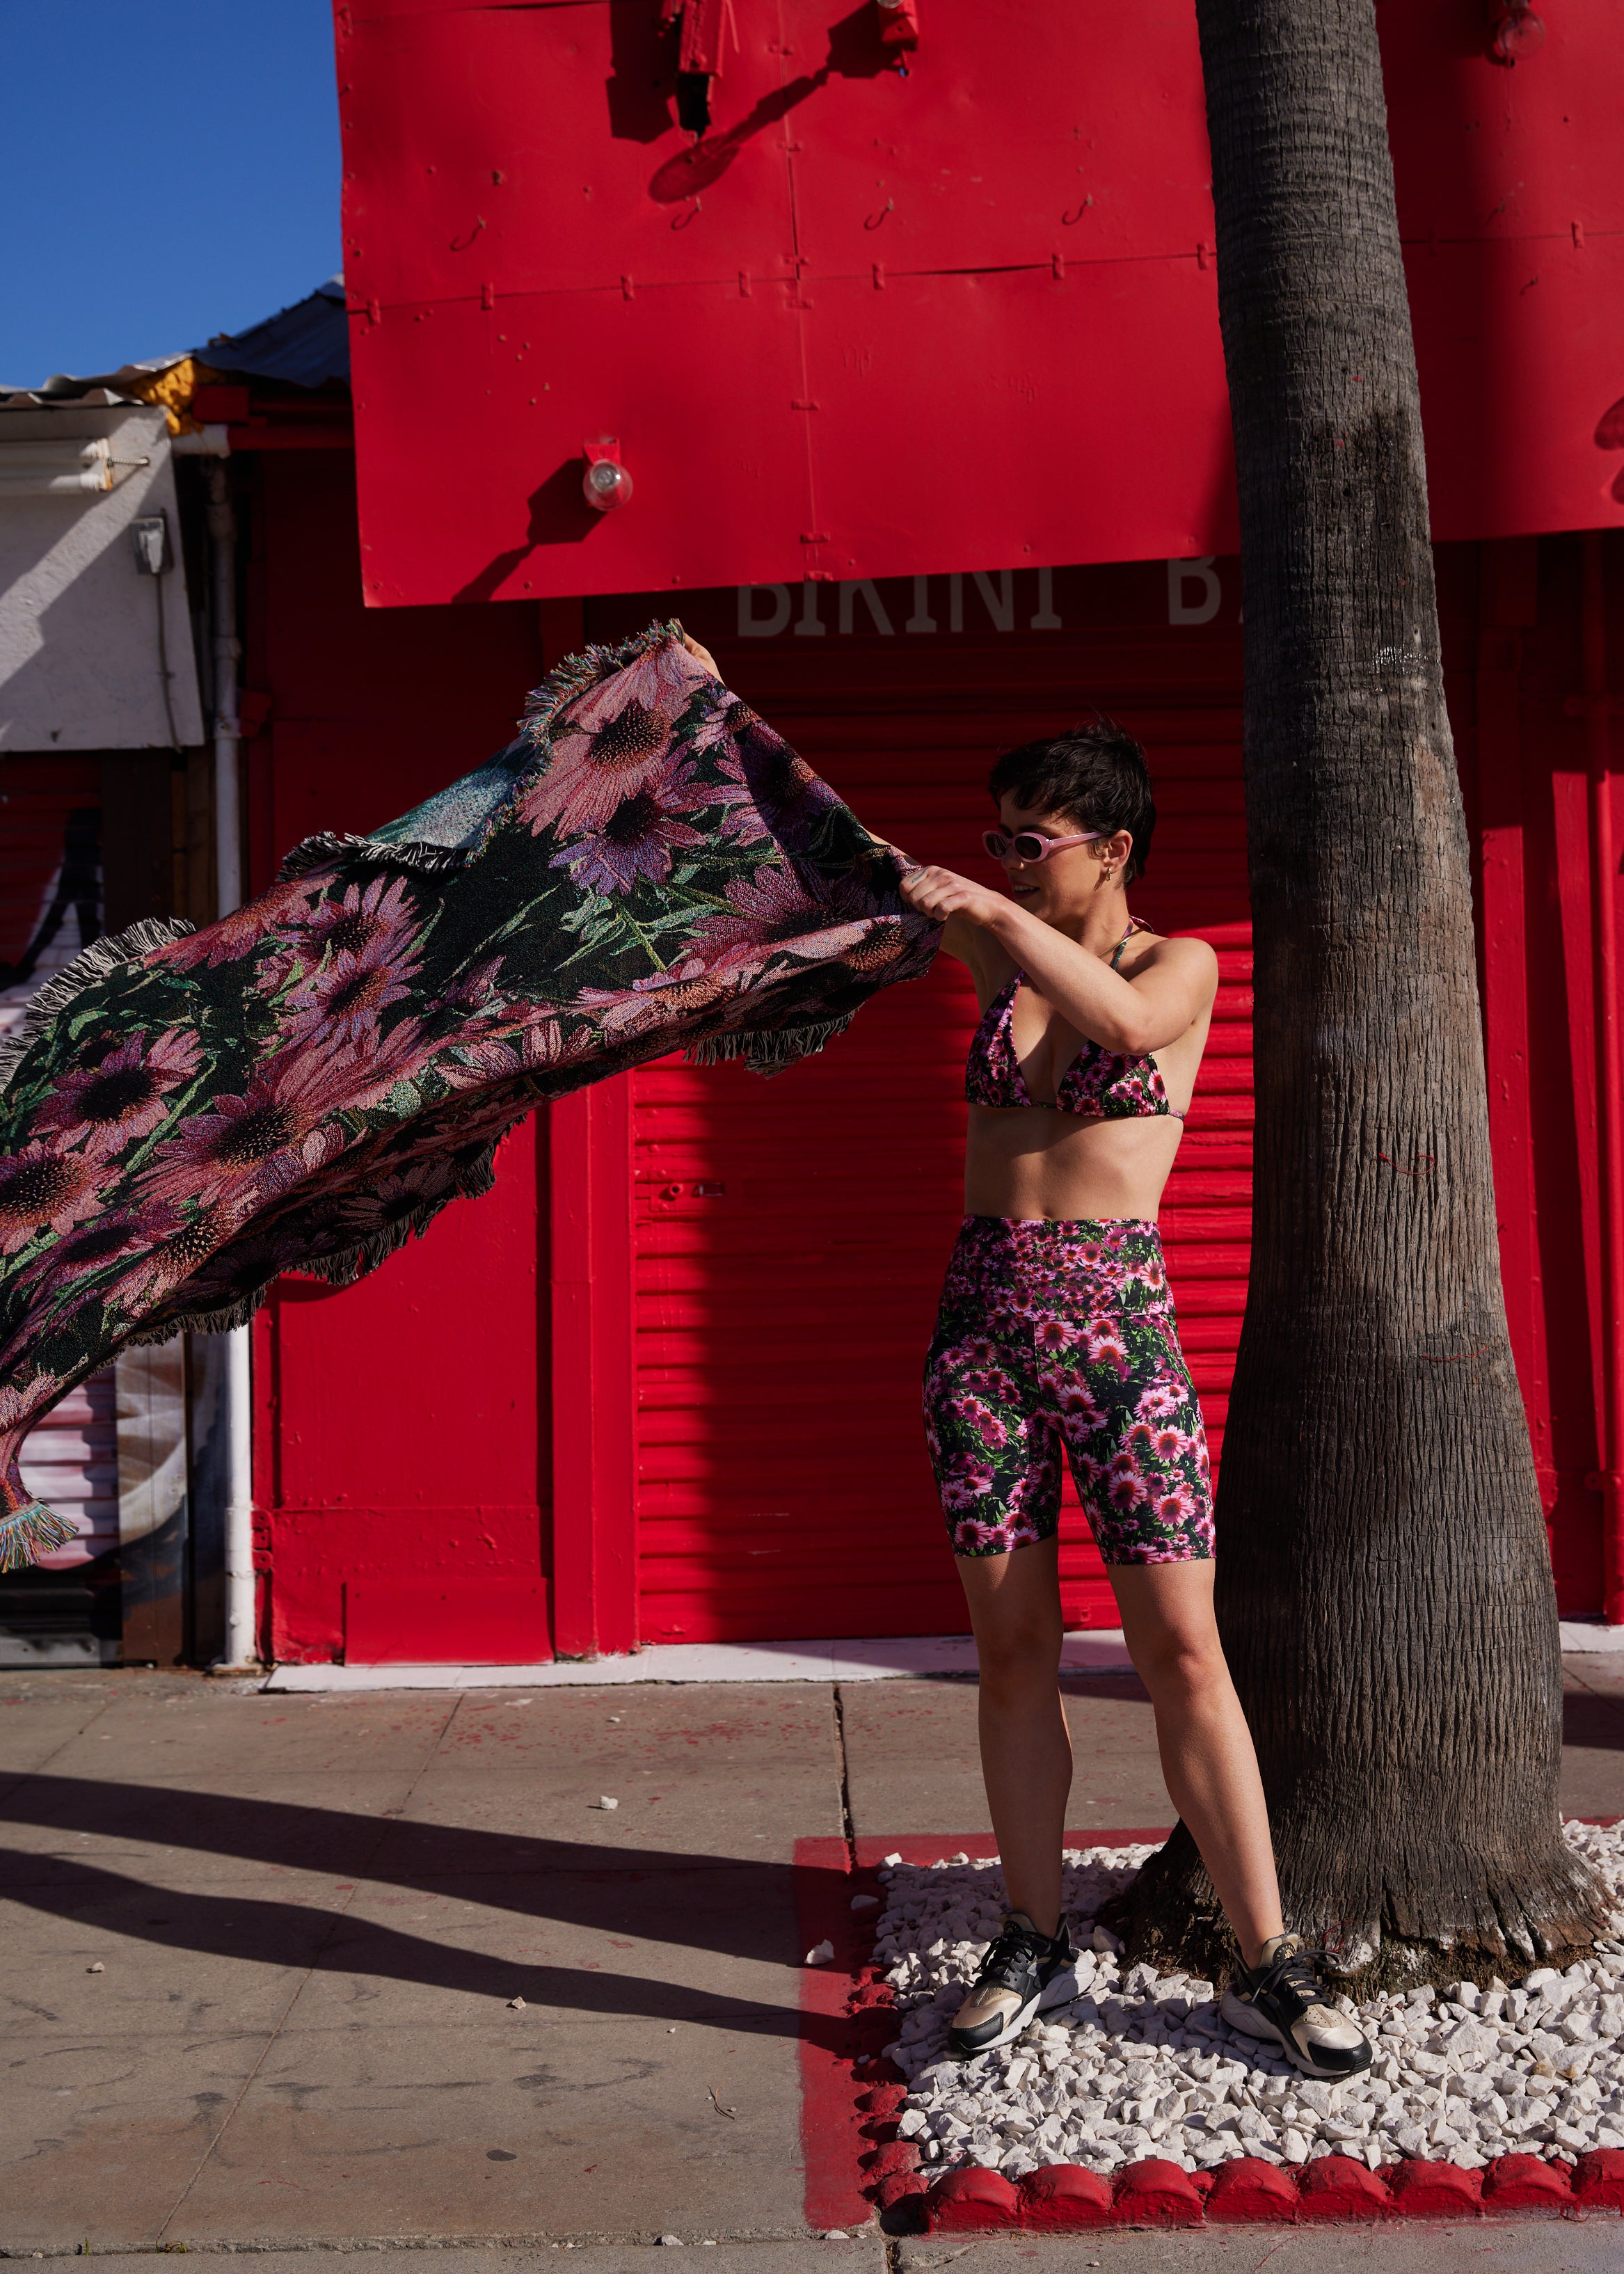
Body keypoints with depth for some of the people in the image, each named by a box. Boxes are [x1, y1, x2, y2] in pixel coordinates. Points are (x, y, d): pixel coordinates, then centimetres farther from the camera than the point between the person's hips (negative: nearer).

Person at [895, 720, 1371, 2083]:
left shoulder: (1181, 967, 2)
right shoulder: (1000, 954, 13)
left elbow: (1126, 1020, -21)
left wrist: (999, 912, -22)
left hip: (1116, 1323, -4)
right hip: (981, 1317, 4)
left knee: (1183, 1652, -4)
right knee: (1012, 1647, 7)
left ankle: (1269, 1967, 7)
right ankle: (1036, 1943, 20)